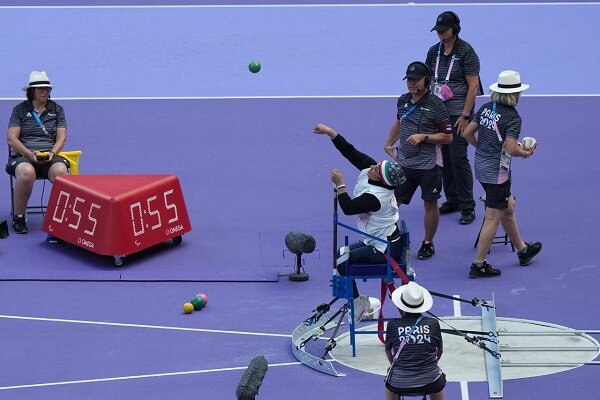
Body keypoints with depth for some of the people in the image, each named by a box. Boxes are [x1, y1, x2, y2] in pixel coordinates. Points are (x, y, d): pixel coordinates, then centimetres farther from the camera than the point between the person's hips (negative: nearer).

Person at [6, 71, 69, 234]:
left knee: (60, 171, -35)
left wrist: (52, 153, -12)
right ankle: (18, 217, -21)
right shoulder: (20, 109, 9)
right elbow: (12, 138, 0)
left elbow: (61, 137, 9)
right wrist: (30, 154, -14)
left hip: (50, 155, 2)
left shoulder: (56, 109, 15)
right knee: (26, 172, -38)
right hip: (22, 155, -2)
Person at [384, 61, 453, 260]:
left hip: (428, 165, -4)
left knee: (430, 204, 8)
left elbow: (448, 137, -9)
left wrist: (424, 136, -20)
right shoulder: (402, 101, 5)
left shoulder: (436, 105, -12)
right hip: (403, 162, 4)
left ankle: (428, 244, 24)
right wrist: (389, 143, 16)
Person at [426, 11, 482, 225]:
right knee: (443, 157, 8)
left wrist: (465, 116, -16)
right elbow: (426, 80, 18)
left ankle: (467, 207, -2)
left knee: (458, 157, -8)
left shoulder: (466, 52, -9)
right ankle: (452, 201, 19)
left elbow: (473, 86, -12)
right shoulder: (434, 51, 9)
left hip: (458, 114, -6)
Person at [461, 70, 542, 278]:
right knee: (493, 218, 1)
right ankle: (478, 265, 4)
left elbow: (467, 133, 6)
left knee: (508, 208, 23)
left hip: (481, 166, 8)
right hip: (497, 172, -8)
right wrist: (526, 153, -6)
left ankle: (522, 249, 38)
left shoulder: (485, 108, 3)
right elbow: (511, 149, -25)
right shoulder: (512, 117, -18)